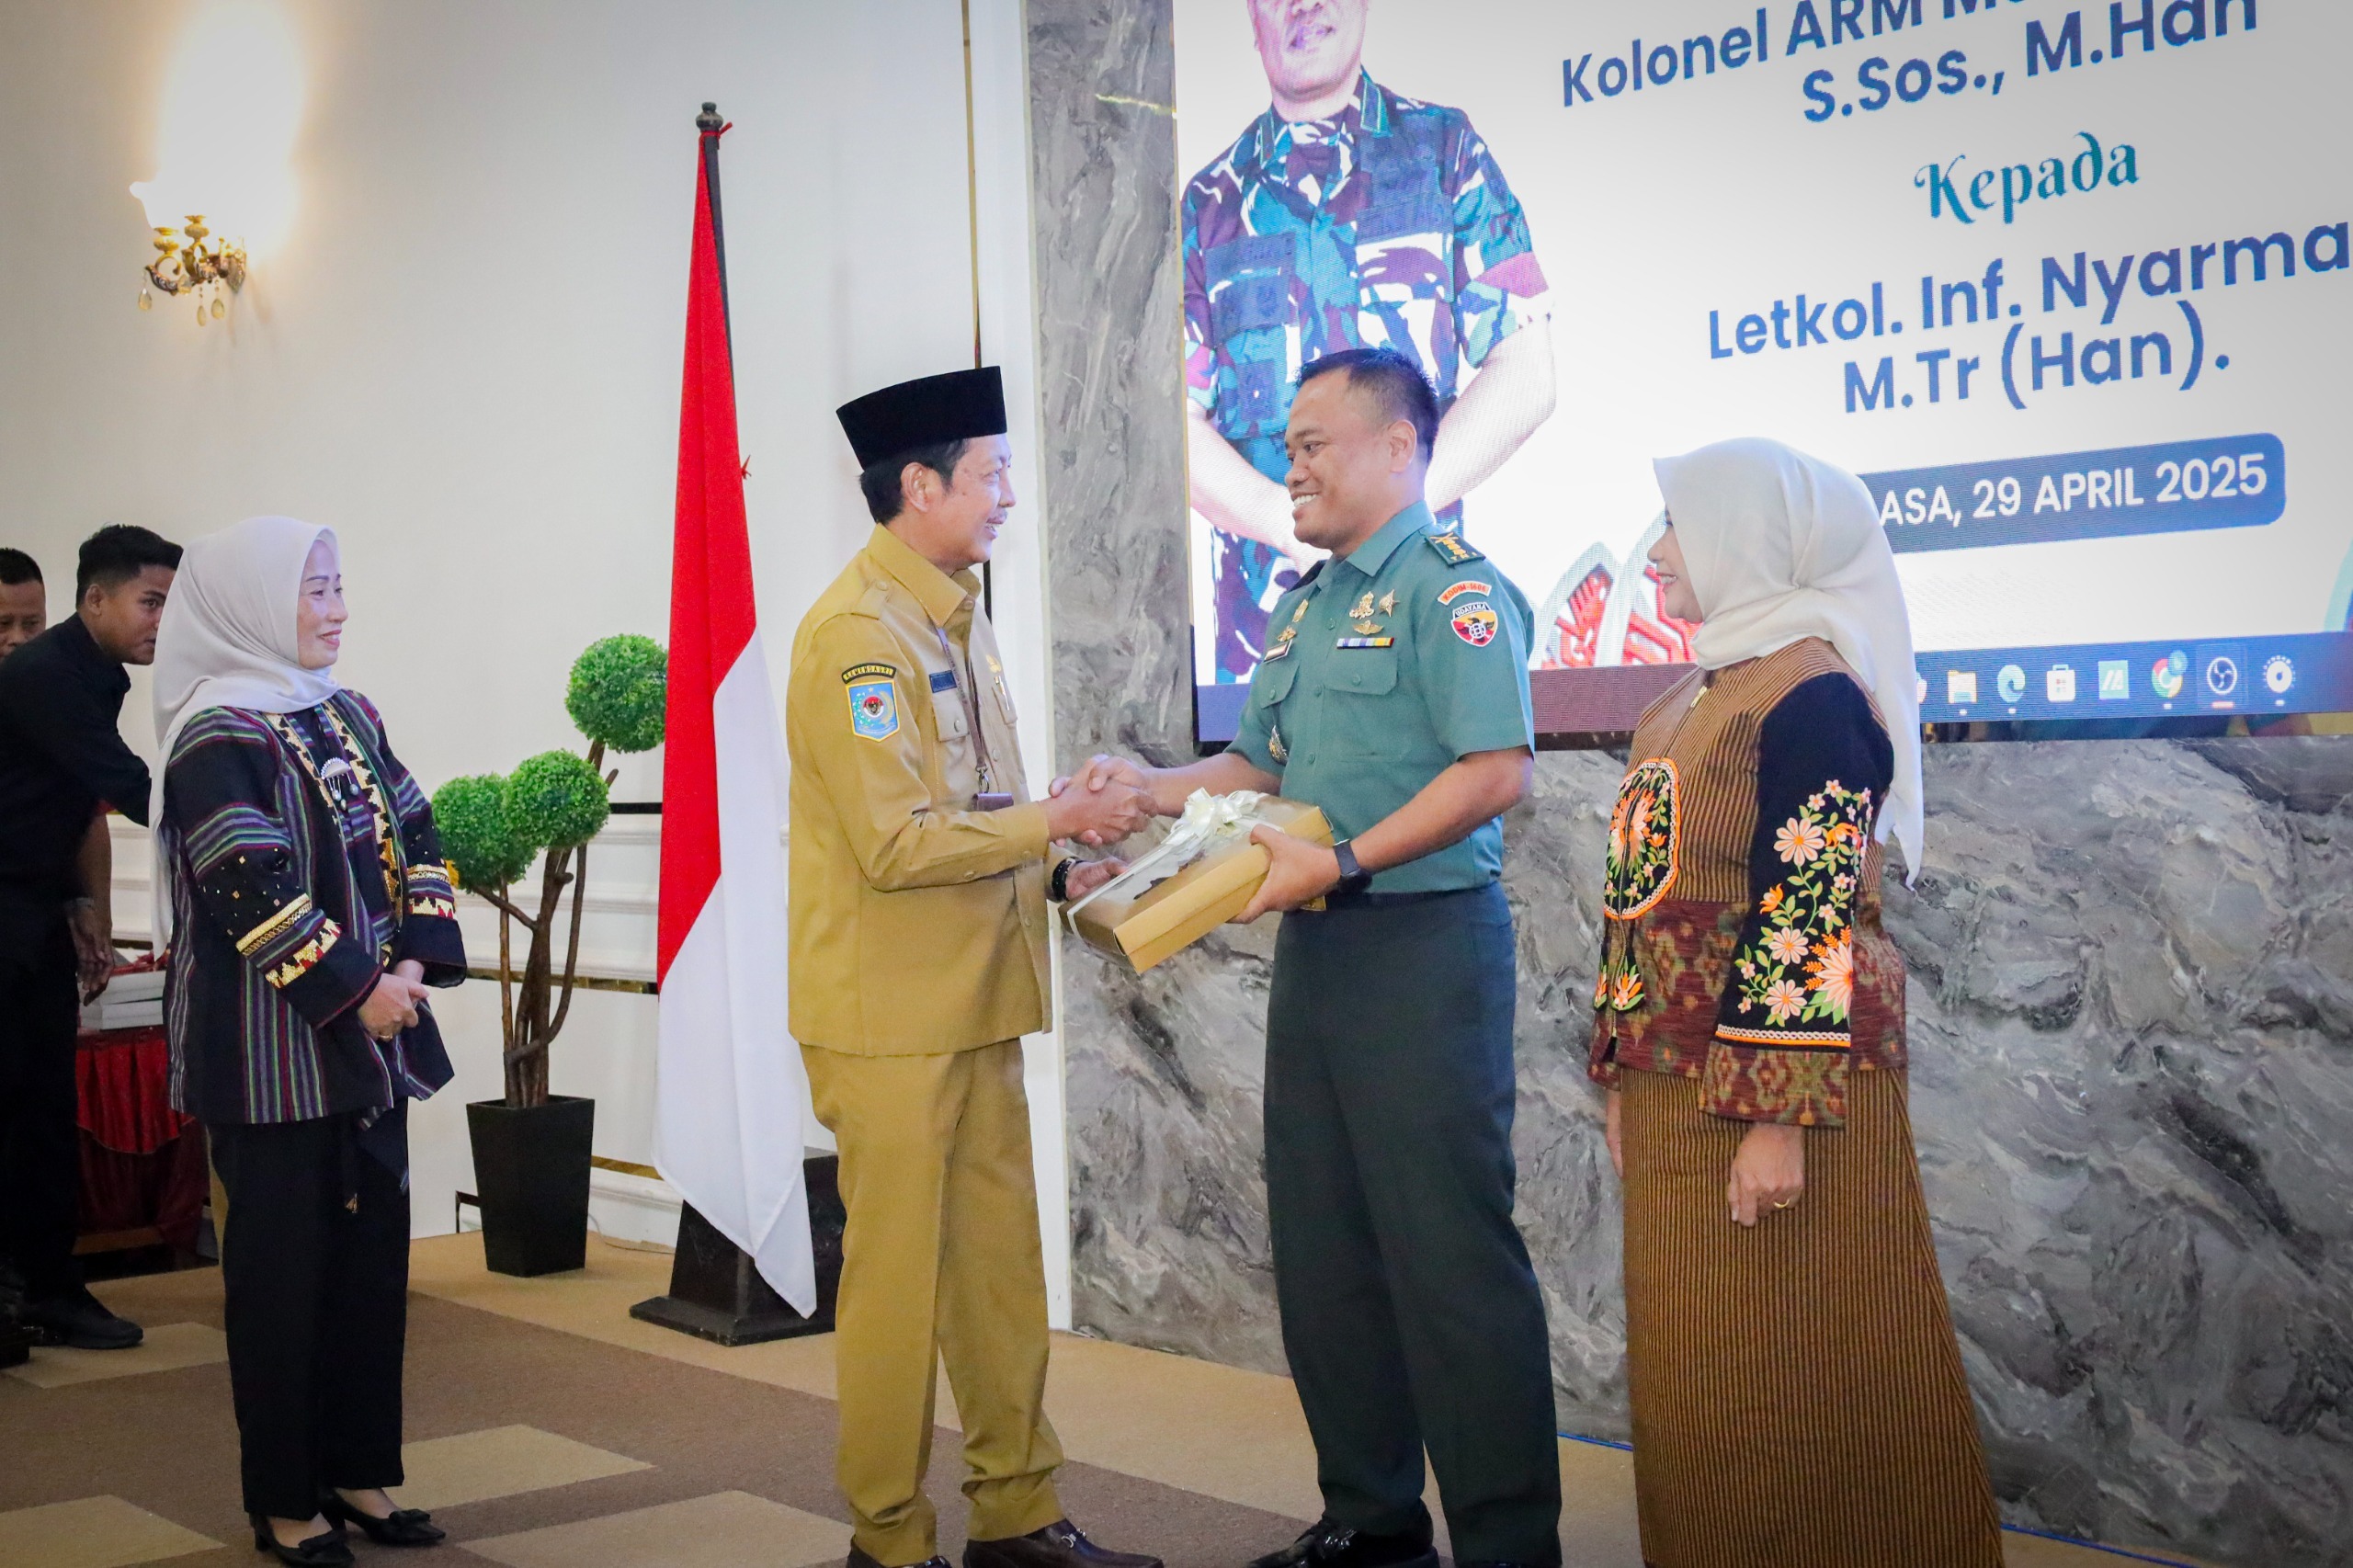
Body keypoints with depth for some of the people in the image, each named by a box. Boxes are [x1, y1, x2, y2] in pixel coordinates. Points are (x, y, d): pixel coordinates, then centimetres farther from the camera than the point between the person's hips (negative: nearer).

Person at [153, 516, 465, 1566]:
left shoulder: (348, 716, 11)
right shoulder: (220, 736, -12)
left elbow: (415, 839, 10)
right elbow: (252, 891, -20)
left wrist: (417, 963, -3)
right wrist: (353, 992, -18)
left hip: (368, 1042, 7)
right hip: (275, 1053, -7)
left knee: (373, 1252, 11)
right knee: (284, 1267, 2)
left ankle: (356, 1471, 23)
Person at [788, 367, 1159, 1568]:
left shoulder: (957, 619, 14)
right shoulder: (855, 633, -15)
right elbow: (897, 843, -21)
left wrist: (1057, 873, 6)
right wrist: (1055, 821, -16)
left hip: (975, 999, 9)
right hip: (890, 1011, -9)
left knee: (1000, 1266, 12)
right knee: (897, 1276, 2)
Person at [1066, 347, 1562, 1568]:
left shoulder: (1452, 588, -11)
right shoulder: (1305, 605, 17)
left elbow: (1496, 771, -21)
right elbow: (1260, 764, 23)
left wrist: (1340, 862, -23)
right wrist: (1146, 788, 7)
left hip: (1422, 948, -9)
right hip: (1315, 951, 9)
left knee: (1449, 1250, -6)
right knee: (1322, 1246, 13)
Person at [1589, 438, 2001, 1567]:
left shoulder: (1811, 693, -13)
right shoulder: (1700, 694, 15)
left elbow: (1808, 921, -20)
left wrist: (1779, 1117, -23)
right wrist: (1624, 1080, 18)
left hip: (1768, 1082, -9)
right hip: (1676, 1085, 9)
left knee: (1784, 1376, -1)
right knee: (1695, 1374, 14)